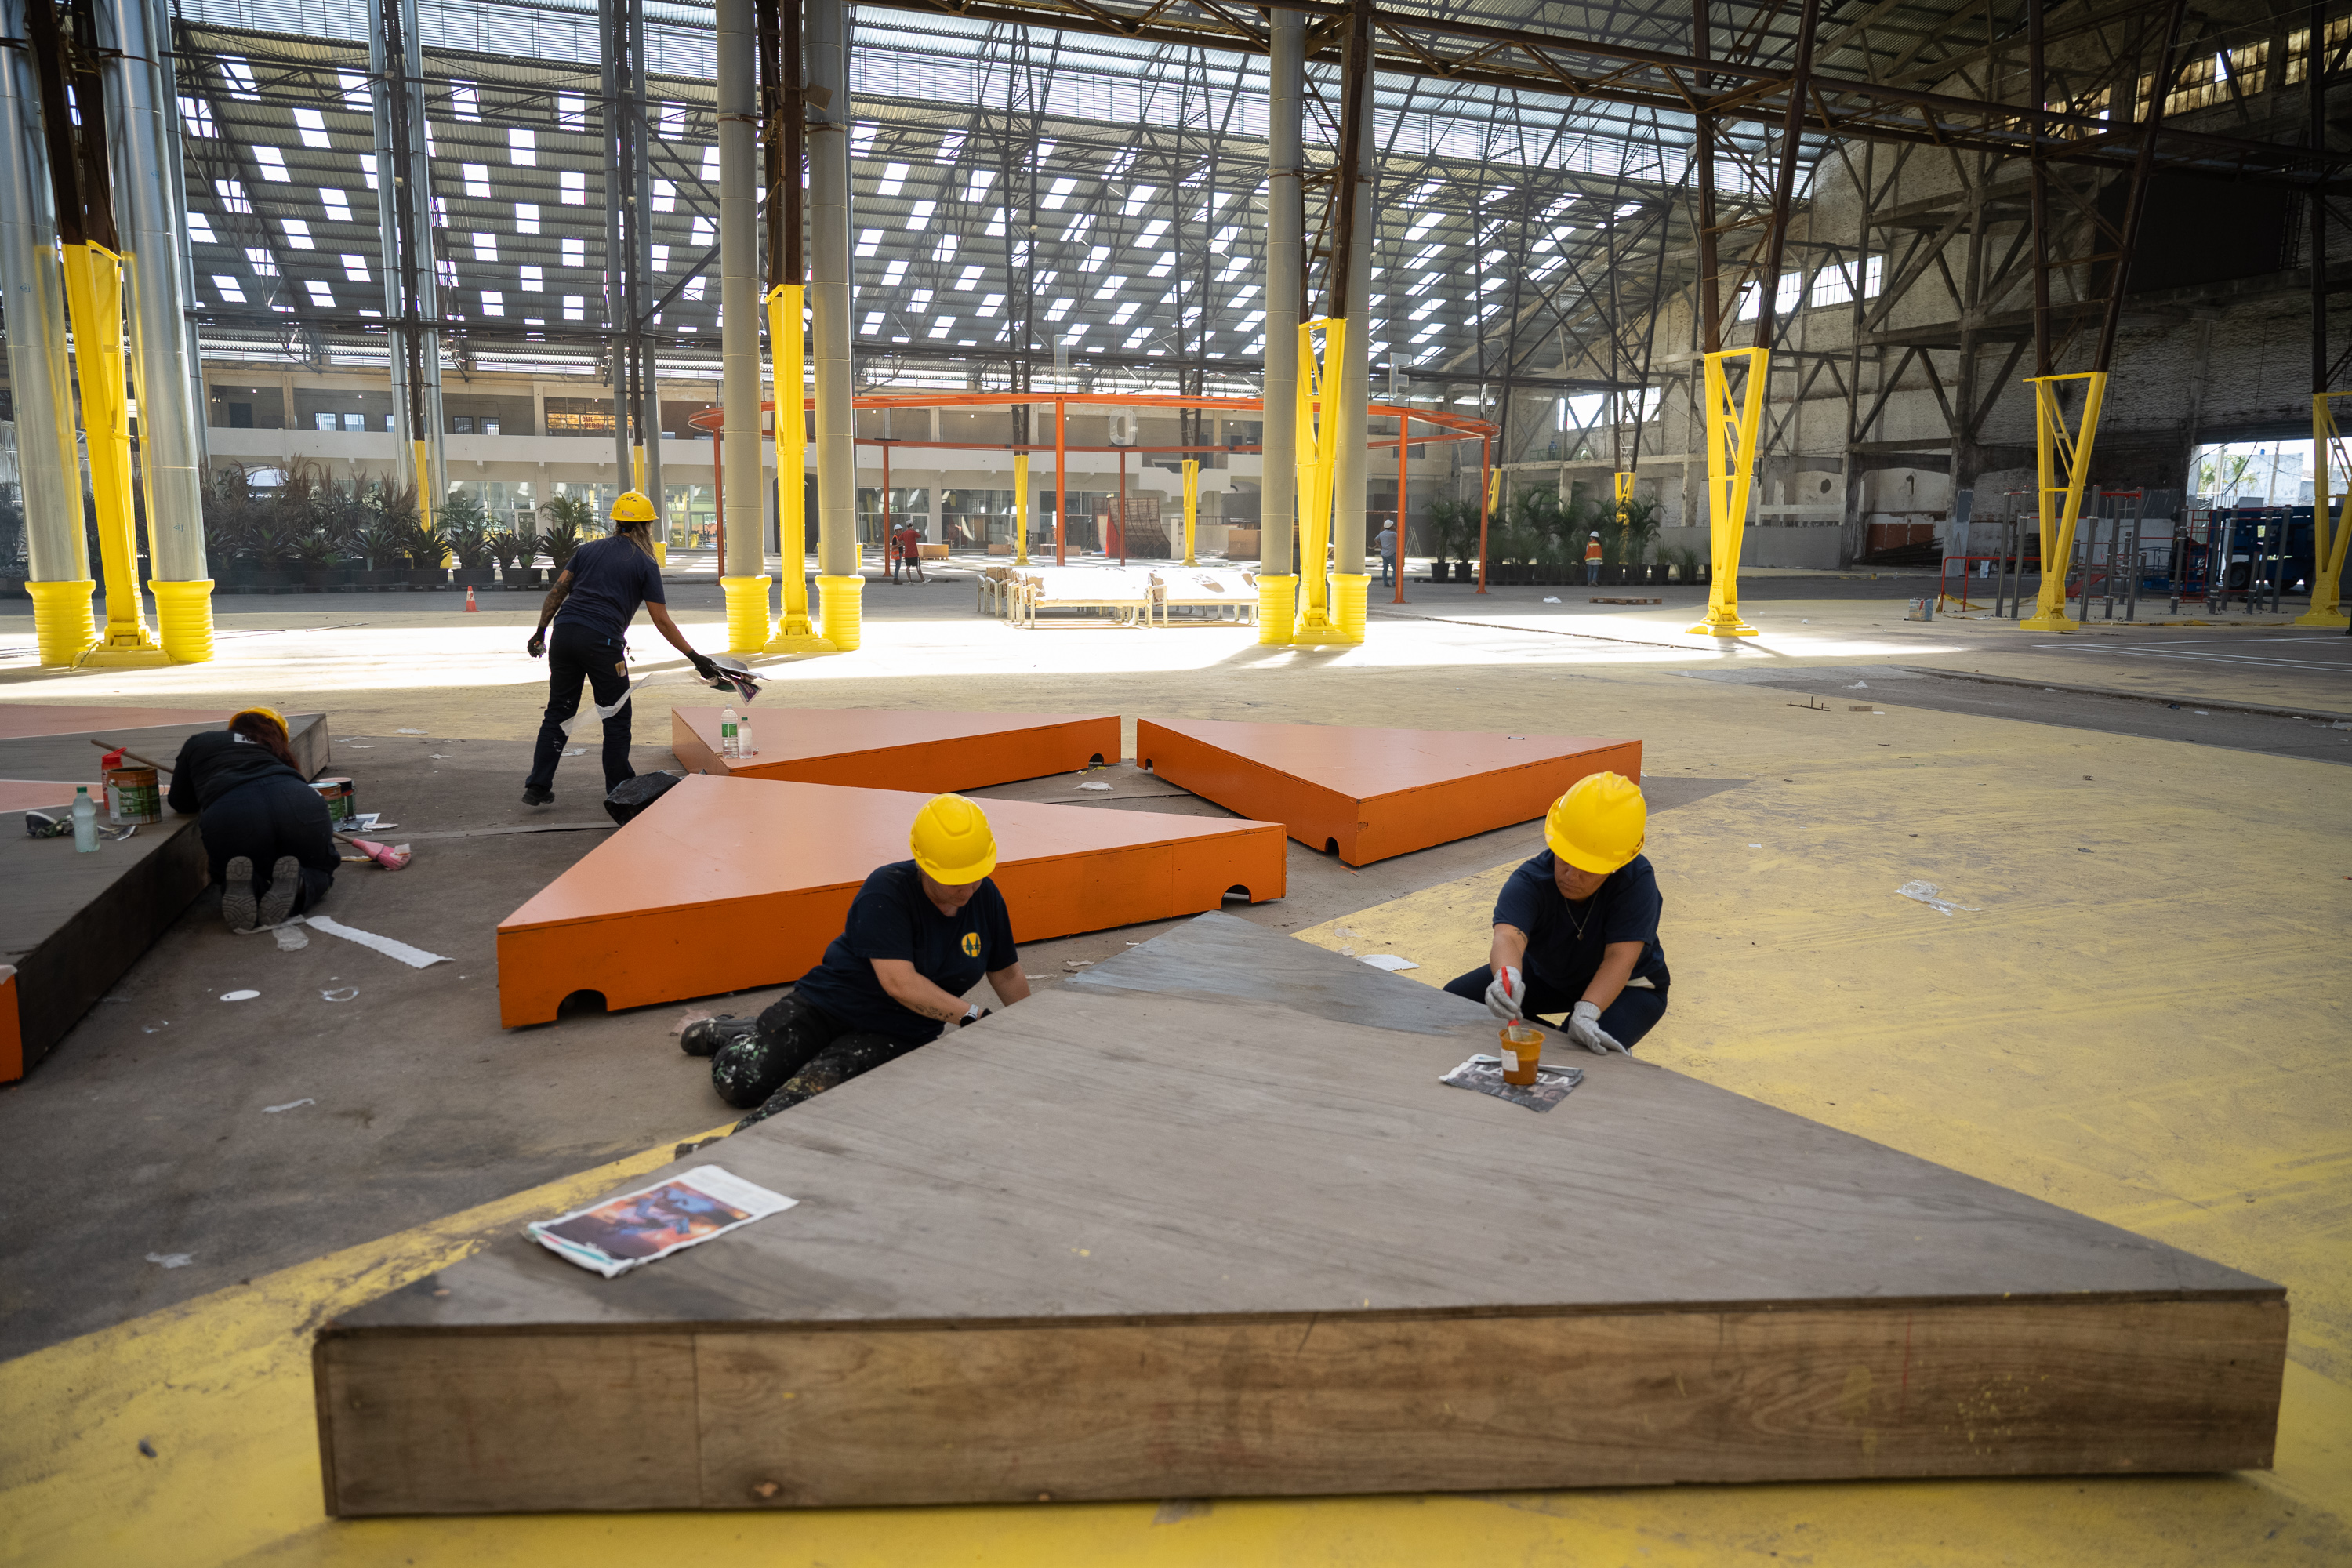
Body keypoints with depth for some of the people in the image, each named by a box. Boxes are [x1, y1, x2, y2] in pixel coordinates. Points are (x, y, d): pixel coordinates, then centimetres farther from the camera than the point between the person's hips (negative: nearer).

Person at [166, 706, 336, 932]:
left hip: (228, 815, -1)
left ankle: (246, 886, -10)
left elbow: (182, 803, 40)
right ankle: (296, 884, -10)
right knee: (319, 870, 26)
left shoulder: (198, 742, 33)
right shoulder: (275, 753, 36)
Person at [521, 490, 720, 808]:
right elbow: (661, 620, 1)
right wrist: (695, 658, 3)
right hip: (601, 641, -5)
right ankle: (618, 788, 12)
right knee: (617, 716, 7)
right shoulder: (645, 564, 5)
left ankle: (538, 787, 13)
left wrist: (541, 630, 18)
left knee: (558, 712, 12)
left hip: (564, 633, 5)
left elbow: (557, 591, 11)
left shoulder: (588, 550, 18)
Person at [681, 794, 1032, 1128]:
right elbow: (900, 982, -28)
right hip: (829, 1003, -2)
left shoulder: (985, 897, -2)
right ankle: (735, 1033, 24)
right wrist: (972, 1016, -28)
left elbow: (1008, 976, 13)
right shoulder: (886, 891, -20)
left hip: (899, 1034, 2)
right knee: (737, 1080, -7)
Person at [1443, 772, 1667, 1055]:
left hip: (1626, 986, -3)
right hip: (1548, 973, 3)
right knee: (1456, 996, -8)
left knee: (1595, 1047, -36)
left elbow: (1620, 957, -39)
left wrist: (1586, 1013, -55)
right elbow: (1508, 935, -51)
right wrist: (1507, 976, -75)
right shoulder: (1530, 880, -32)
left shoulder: (1638, 881, -35)